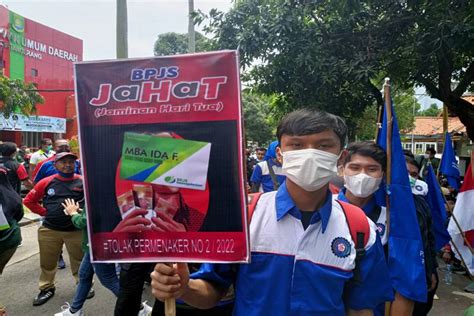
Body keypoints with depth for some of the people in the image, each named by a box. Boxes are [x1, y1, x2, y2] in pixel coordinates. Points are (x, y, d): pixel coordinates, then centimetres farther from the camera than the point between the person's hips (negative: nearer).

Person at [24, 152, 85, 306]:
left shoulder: (83, 182, -5)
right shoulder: (46, 182, -2)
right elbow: (28, 200, 8)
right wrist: (45, 212, 0)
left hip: (76, 229, -1)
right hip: (49, 230, 2)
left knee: (80, 260, 10)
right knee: (48, 262, 15)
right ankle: (47, 288, 33)